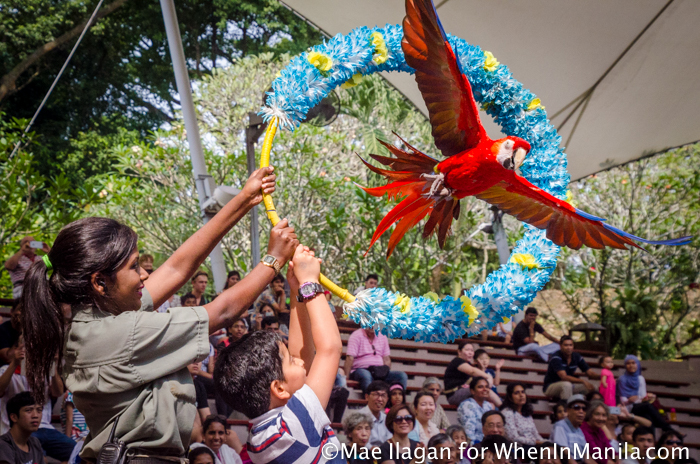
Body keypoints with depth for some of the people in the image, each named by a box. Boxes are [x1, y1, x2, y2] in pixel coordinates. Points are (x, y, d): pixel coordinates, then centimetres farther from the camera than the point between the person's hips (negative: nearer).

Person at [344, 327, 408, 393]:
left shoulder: (382, 337, 14)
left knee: (402, 375, -19)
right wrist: (346, 377, -21)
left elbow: (387, 358, 13)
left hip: (379, 372, 5)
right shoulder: (356, 336, -2)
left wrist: (385, 370, -10)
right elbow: (350, 358, -12)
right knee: (366, 375, -41)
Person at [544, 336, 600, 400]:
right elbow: (564, 377, -33)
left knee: (591, 388, -11)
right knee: (566, 385, -38)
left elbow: (590, 372, -4)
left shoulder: (577, 357, -3)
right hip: (550, 387, -6)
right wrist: (583, 381, -42)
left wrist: (600, 376, -28)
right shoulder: (556, 358, -22)